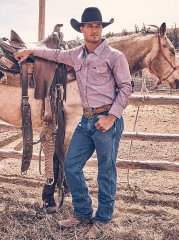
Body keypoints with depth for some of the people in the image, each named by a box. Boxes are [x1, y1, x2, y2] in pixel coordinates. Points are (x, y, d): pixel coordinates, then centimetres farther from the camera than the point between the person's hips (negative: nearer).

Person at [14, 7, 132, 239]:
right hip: (86, 120, 7)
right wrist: (31, 51, 32)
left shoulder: (114, 56, -8)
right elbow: (57, 54, 31)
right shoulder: (77, 55, 11)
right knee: (71, 166, 11)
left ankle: (102, 220, 23)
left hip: (107, 119, -7)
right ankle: (83, 213, 28)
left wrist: (111, 117, -16)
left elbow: (125, 88, -9)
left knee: (106, 172, 4)